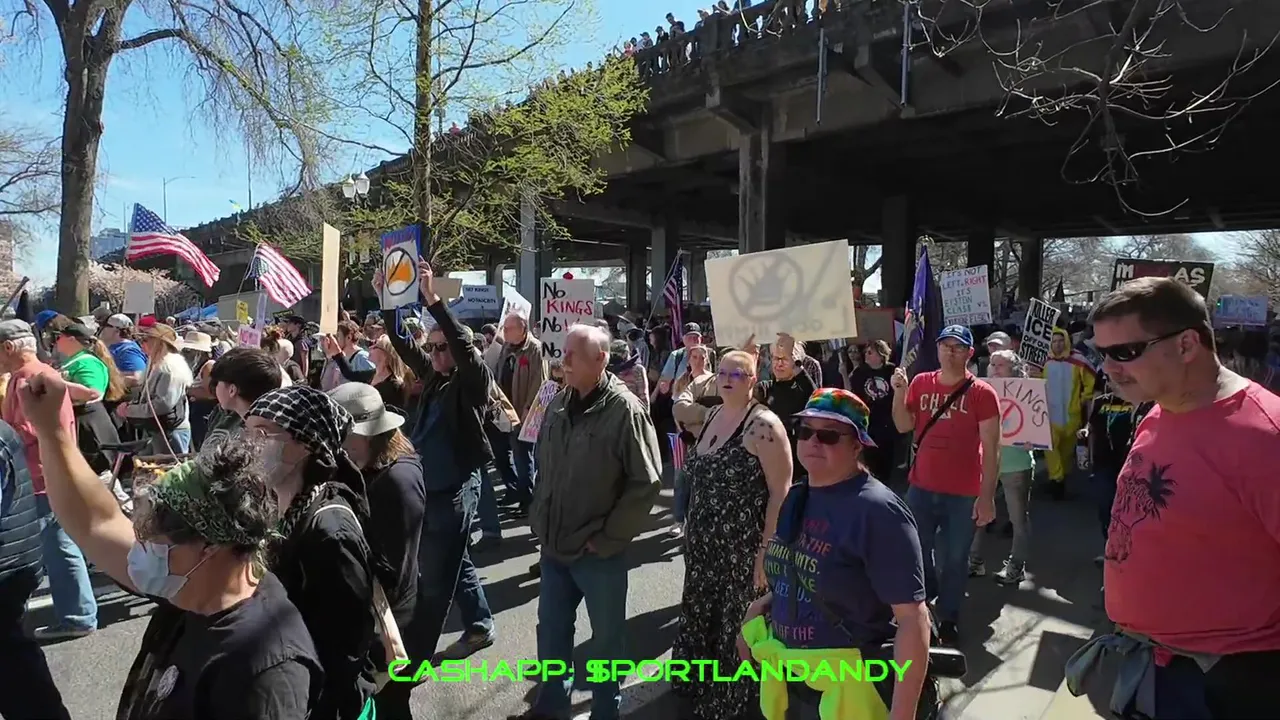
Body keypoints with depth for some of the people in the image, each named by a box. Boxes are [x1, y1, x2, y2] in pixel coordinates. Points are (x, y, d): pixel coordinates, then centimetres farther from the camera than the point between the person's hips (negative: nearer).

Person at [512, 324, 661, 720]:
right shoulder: (558, 405, 3)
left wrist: (608, 537, -14)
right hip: (554, 544, 6)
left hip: (598, 552, -5)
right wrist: (539, 520, 9)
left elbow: (646, 482, -16)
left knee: (606, 638, 14)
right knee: (551, 630, 20)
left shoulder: (625, 410, -16)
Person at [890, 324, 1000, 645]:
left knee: (954, 559, 9)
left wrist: (986, 496, -14)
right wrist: (899, 392, -13)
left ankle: (949, 618, 29)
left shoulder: (982, 393, -9)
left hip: (963, 494, -3)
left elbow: (991, 449, -10)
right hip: (921, 487, 3)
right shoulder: (920, 383, 2)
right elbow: (903, 426, 2)